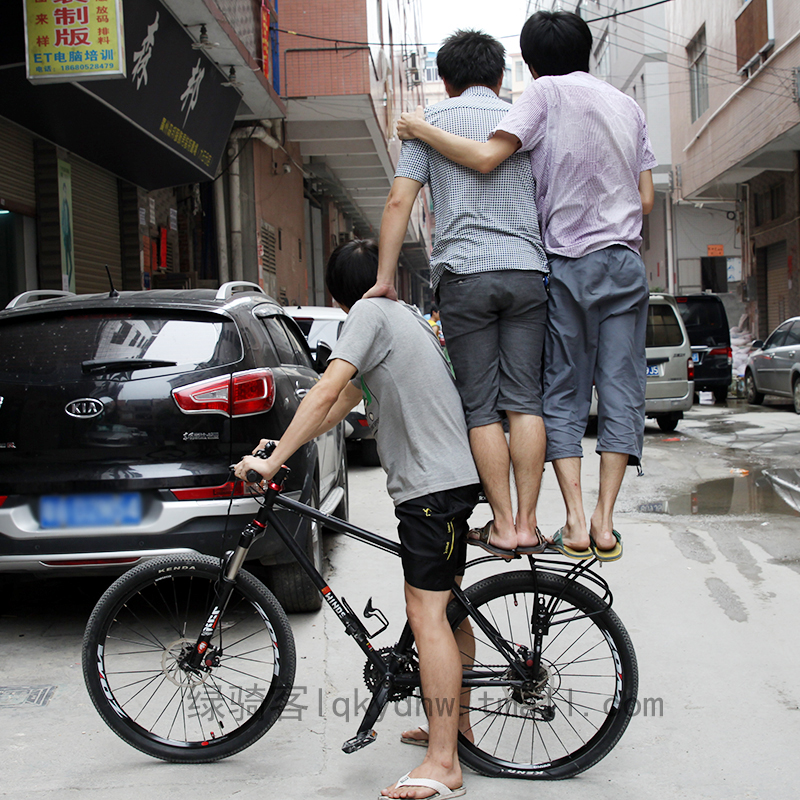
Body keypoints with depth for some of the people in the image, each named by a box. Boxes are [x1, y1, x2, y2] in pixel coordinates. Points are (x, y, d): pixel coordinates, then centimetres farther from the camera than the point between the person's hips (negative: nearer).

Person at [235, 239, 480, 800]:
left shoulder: (371, 313, -8)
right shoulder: (407, 316, 22)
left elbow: (325, 393, -19)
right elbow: (344, 401, 21)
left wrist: (273, 461, -15)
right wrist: (282, 447, 15)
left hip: (431, 482, -11)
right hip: (452, 475, 11)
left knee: (427, 613, -11)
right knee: (444, 606, 19)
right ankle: (456, 723, 33)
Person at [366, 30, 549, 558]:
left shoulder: (431, 121, 8)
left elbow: (399, 202, 0)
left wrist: (385, 278, 3)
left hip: (464, 275, -2)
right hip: (527, 271, 2)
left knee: (481, 408, 2)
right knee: (525, 401, 3)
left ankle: (503, 527, 2)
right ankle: (528, 525, 3)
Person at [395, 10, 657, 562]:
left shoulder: (547, 92, -1)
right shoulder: (628, 105, 15)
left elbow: (487, 156, -14)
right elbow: (645, 200, 12)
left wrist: (421, 129, -3)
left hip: (569, 266, -3)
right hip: (626, 264, 3)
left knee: (563, 394, 4)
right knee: (621, 391, 3)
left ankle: (575, 521, -3)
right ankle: (605, 523, -1)